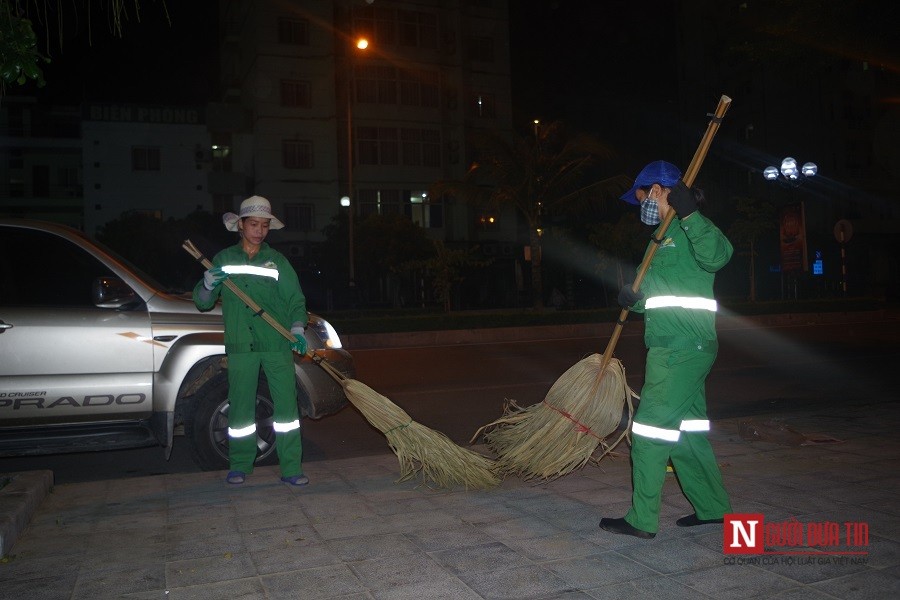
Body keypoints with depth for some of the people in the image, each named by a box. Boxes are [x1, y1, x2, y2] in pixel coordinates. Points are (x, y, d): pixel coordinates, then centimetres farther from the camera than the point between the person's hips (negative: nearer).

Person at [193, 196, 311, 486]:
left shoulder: (277, 260, 9)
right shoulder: (223, 259, 10)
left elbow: (295, 299, 3)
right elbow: (202, 302, 11)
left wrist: (297, 329, -14)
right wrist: (209, 284, -11)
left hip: (277, 344, 0)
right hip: (240, 345, 1)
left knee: (286, 403, -3)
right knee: (240, 406, 6)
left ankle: (291, 468, 2)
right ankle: (240, 465, 21)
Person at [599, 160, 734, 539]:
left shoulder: (689, 230, -10)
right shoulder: (666, 236, 20)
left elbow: (718, 255, -32)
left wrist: (689, 213, -35)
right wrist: (635, 300, 5)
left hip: (681, 350, -10)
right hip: (679, 350, 10)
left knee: (651, 430, -6)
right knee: (686, 430, 16)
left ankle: (642, 520, 3)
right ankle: (712, 507, 27)